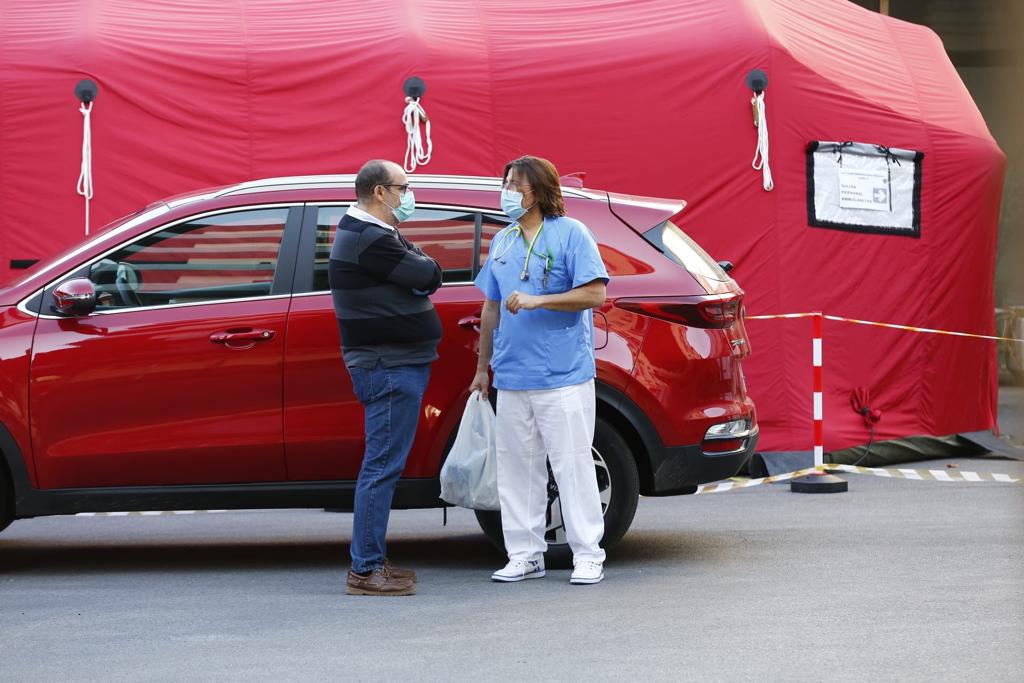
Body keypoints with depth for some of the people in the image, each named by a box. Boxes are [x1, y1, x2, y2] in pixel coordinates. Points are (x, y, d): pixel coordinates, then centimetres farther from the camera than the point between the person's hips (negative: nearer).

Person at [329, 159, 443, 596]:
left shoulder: (370, 233, 19)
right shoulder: (369, 240, -17)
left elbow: (421, 278, 17)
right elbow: (429, 276, -16)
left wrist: (415, 267, -3)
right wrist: (420, 265, 4)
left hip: (393, 365, 11)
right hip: (390, 367, -11)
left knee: (383, 466, 12)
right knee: (382, 466, -10)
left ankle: (372, 562, 16)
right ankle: (365, 570, -9)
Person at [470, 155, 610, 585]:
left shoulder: (570, 234, -3)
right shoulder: (502, 242, 15)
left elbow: (595, 293, -11)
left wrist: (538, 301, -18)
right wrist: (482, 366, 20)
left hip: (562, 376, -6)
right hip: (512, 377, 6)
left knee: (572, 463, -5)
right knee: (517, 468, 7)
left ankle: (587, 555, 0)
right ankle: (525, 554, 15)